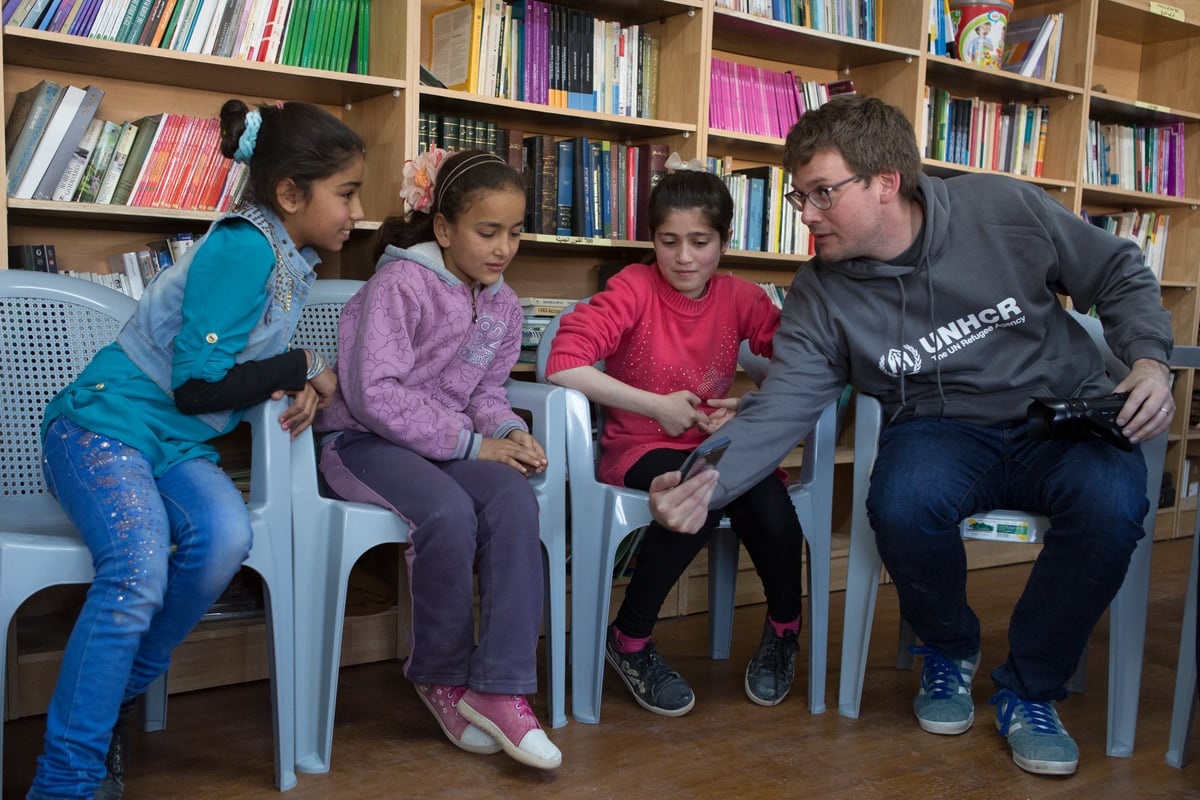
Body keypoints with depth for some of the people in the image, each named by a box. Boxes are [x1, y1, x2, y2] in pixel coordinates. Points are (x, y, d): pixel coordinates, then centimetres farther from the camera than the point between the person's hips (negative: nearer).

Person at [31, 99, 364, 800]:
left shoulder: (295, 260, 10)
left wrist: (298, 388, -3)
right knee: (139, 577, -30)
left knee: (226, 536, -25)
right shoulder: (243, 248, -18)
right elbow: (198, 383, -21)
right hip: (105, 424, -7)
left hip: (179, 447, 7)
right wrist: (303, 368, -9)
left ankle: (112, 702, -6)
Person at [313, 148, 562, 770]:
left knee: (515, 499, -26)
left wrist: (510, 432, -8)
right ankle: (441, 675, -8)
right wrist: (472, 443, -21)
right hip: (364, 441, -5)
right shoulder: (399, 284, -13)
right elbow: (375, 393, -20)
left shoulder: (502, 305, 9)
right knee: (450, 513, -34)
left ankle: (498, 688, -25)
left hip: (450, 444, 6)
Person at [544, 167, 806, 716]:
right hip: (636, 449, -3)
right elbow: (562, 364, -22)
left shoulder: (739, 297, 1)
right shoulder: (635, 287, -10)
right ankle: (629, 639, -13)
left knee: (767, 498, -30)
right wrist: (657, 406, -18)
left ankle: (784, 628, 2)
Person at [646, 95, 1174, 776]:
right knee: (903, 504, -34)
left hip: (1062, 415, 0)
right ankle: (950, 650, 1)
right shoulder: (820, 297, -5)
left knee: (1110, 503, -33)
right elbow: (781, 407, -15)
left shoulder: (1004, 209, -7)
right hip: (944, 430, 1)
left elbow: (1121, 275, 6)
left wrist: (1149, 359, -12)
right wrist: (711, 482, -33)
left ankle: (1029, 691, -7)